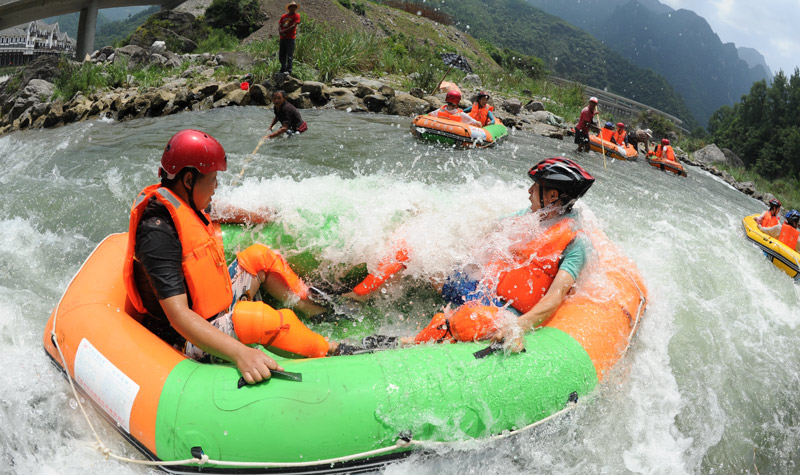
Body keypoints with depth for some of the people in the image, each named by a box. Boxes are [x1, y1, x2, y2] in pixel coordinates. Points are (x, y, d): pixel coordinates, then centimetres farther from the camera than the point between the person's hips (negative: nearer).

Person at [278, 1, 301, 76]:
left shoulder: (296, 15, 2)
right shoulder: (283, 16, 15)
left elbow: (293, 26, -9)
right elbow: (279, 26, 12)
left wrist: (284, 31, -11)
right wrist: (280, 32, -10)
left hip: (290, 38, -5)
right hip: (282, 38, 5)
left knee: (289, 56, -9)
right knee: (281, 55, 9)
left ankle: (289, 71, -10)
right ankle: (283, 69, 20)